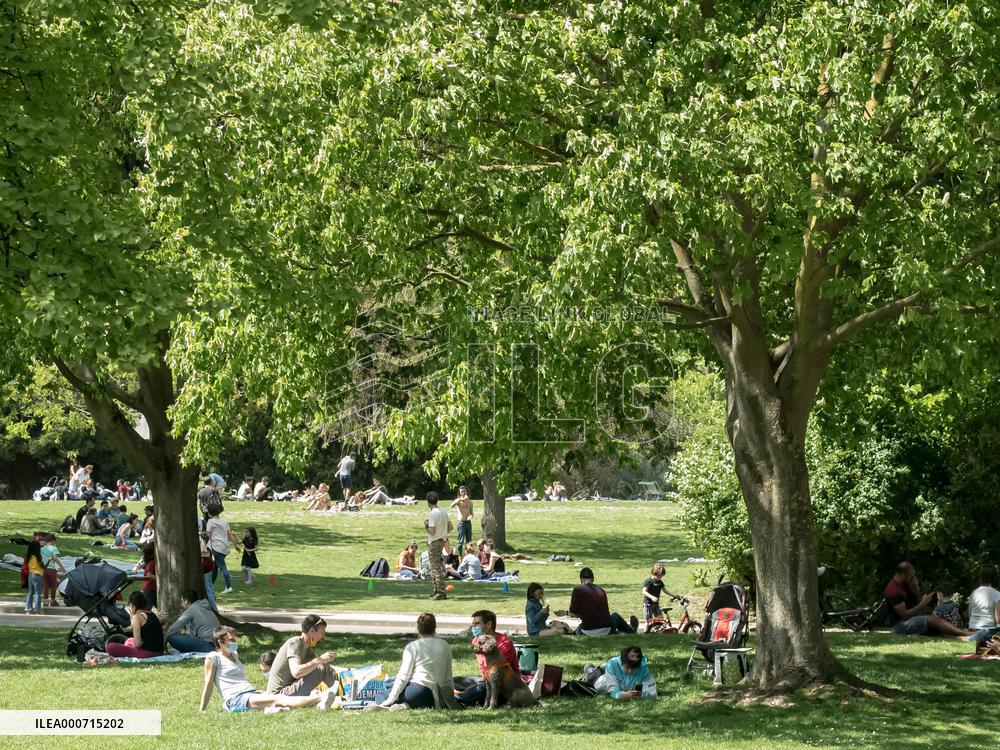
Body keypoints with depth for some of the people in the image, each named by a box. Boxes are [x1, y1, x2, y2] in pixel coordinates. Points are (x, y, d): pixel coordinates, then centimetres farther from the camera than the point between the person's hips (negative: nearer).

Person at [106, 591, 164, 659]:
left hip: (148, 653, -9)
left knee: (110, 647, -9)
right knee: (129, 641, 37)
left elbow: (137, 644, -16)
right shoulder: (152, 615, 14)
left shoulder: (137, 617, -11)